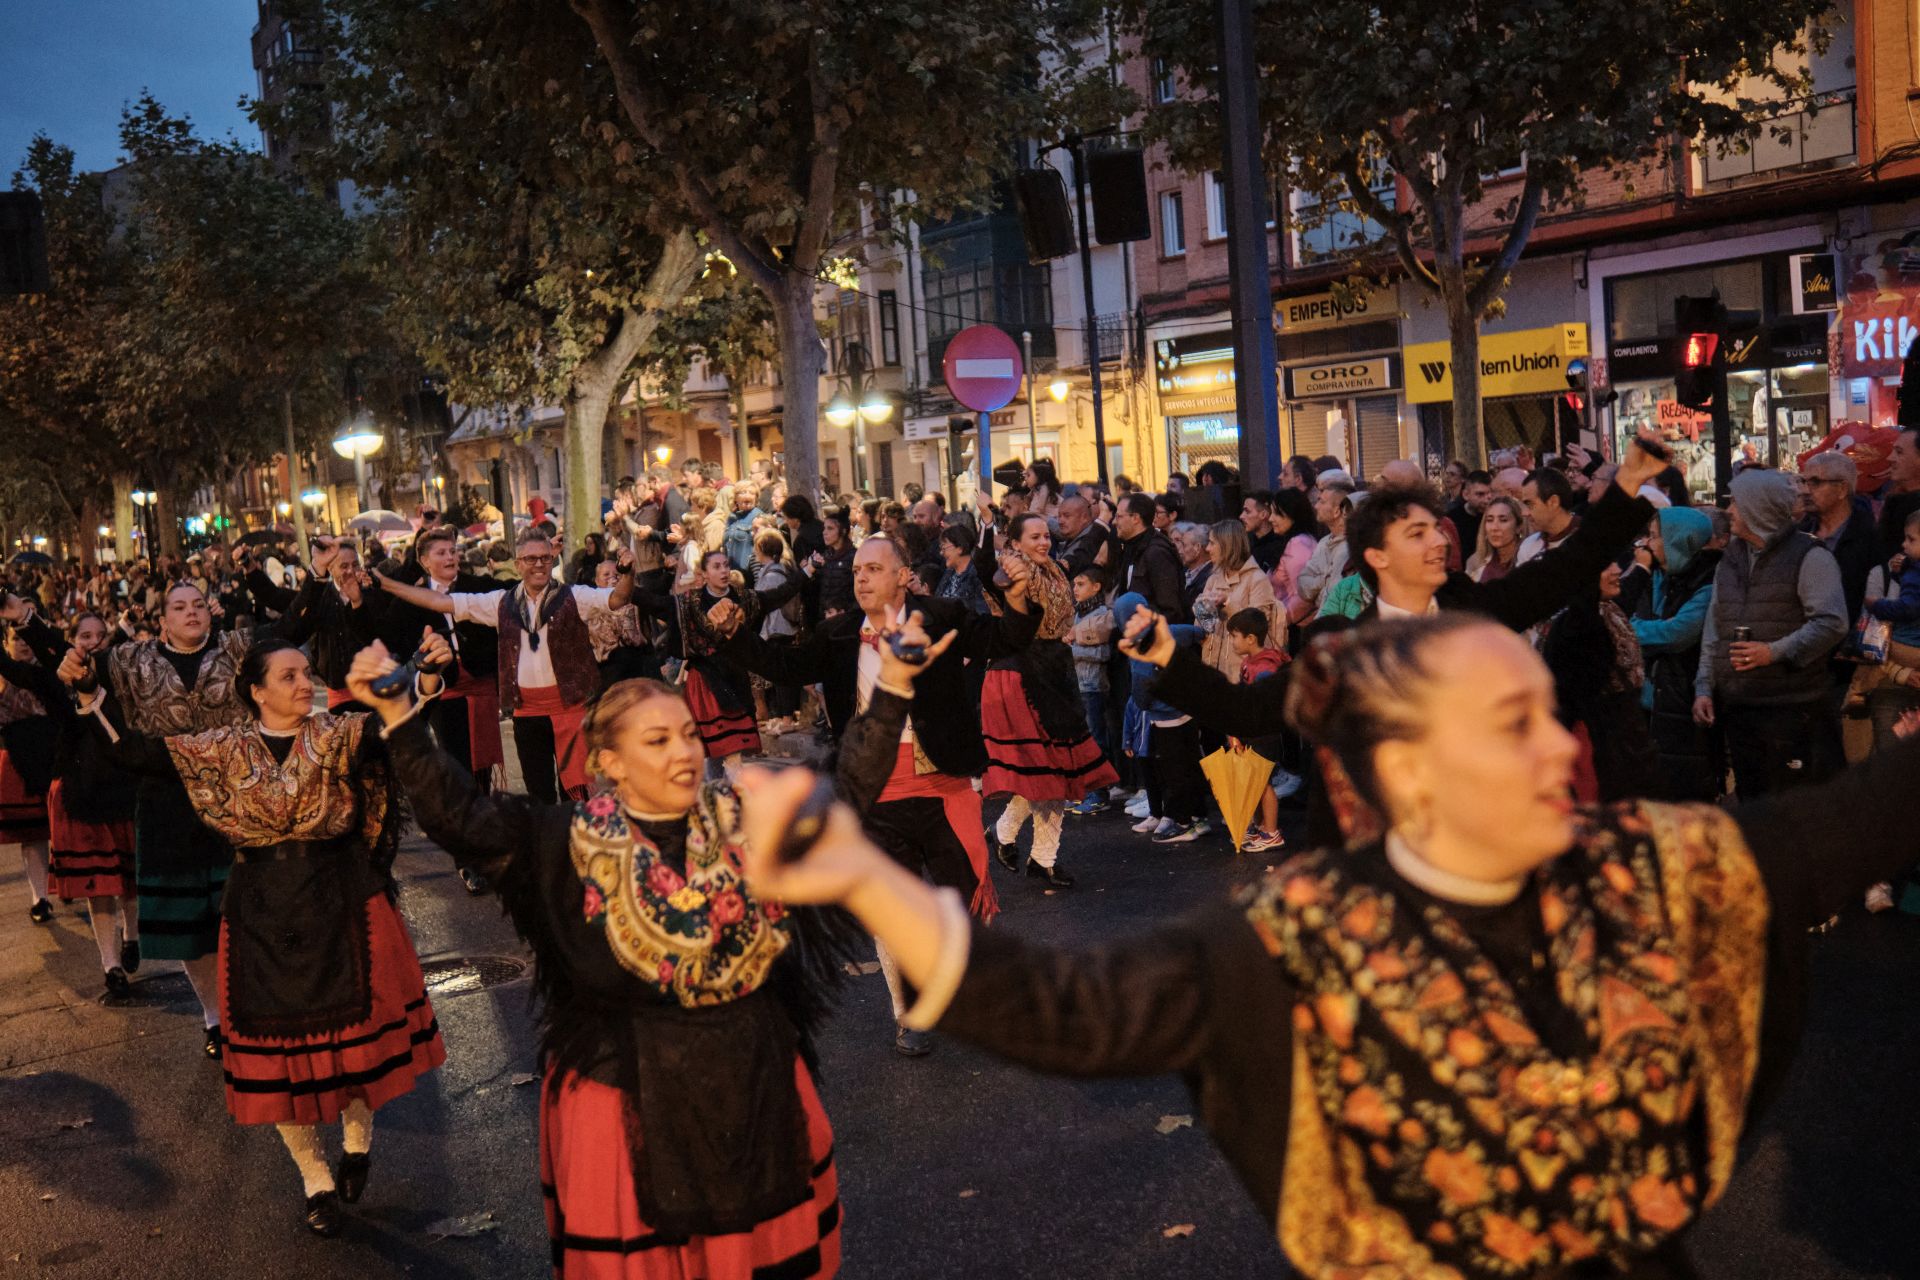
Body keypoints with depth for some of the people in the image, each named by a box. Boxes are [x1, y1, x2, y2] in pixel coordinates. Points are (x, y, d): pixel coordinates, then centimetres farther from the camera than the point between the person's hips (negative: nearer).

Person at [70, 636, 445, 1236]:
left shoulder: (339, 736, -6)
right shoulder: (224, 750, 0)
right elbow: (135, 752, 0)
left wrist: (426, 678, -41)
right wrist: (87, 693, -10)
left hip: (344, 908, -1)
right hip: (264, 919, 2)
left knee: (356, 1027, 6)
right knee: (276, 1048, 7)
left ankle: (357, 1138, 37)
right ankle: (316, 1180, 26)